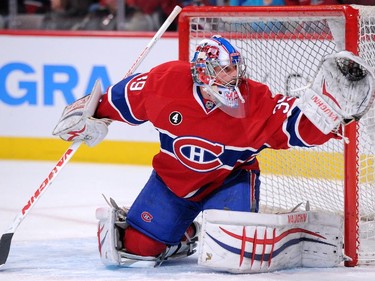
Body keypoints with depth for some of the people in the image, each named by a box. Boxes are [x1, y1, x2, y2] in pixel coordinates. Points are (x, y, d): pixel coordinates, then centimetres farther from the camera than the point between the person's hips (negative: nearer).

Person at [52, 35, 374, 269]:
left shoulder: (257, 102, -23)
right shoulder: (167, 81, -21)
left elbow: (301, 124, -29)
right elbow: (127, 96, -2)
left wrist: (331, 105, -46)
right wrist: (93, 114, 7)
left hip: (229, 178, 0)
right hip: (173, 177, 0)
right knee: (139, 247, -7)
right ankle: (118, 221, 30)